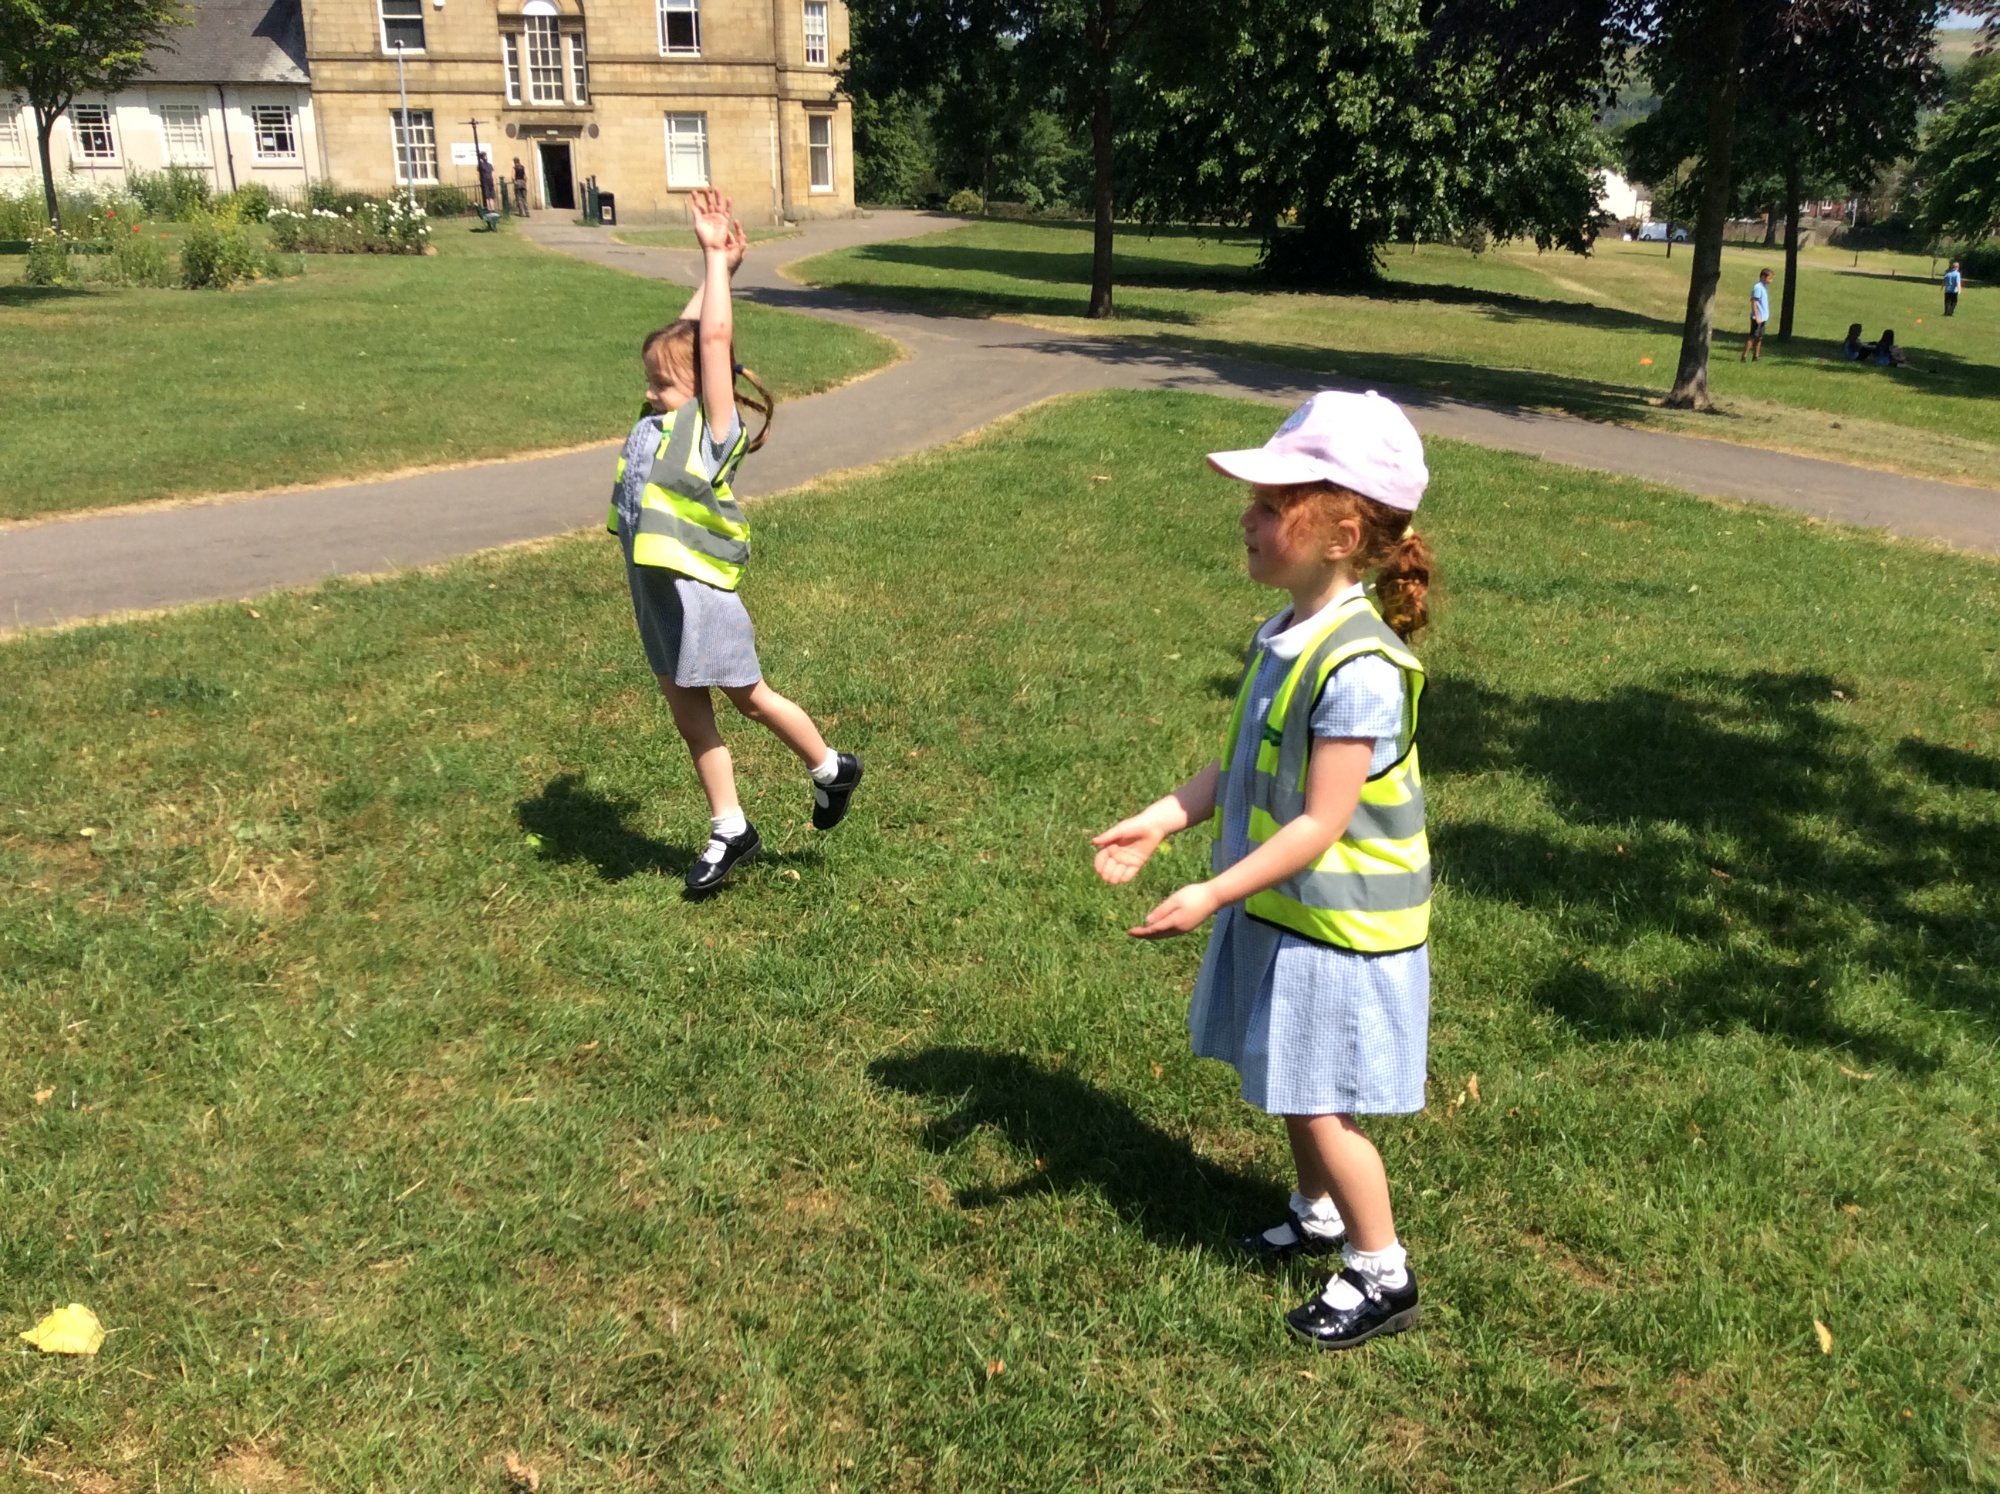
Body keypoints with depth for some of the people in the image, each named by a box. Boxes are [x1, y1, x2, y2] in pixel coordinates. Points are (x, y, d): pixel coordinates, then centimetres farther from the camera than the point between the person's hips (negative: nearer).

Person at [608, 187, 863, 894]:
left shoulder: (711, 428, -12)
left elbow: (714, 338, -17)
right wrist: (717, 268, 22)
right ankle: (730, 830, 24)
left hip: (697, 590, -8)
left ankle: (831, 769, 32)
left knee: (749, 697, 8)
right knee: (689, 715, 13)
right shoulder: (657, 421, 7)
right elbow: (684, 335, 12)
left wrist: (716, 256, -12)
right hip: (653, 591, 8)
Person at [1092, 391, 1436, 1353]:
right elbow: (1244, 767, 9)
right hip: (1279, 909, 9)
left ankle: (1383, 1277, 24)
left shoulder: (1358, 666, -28)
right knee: (1292, 1085, 23)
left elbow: (1321, 822, -27)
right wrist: (1160, 822, 2)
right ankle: (1321, 1214, 47)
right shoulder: (1288, 634, 0)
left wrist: (1212, 895, -27)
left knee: (1319, 1103, 4)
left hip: (1337, 924, -9)